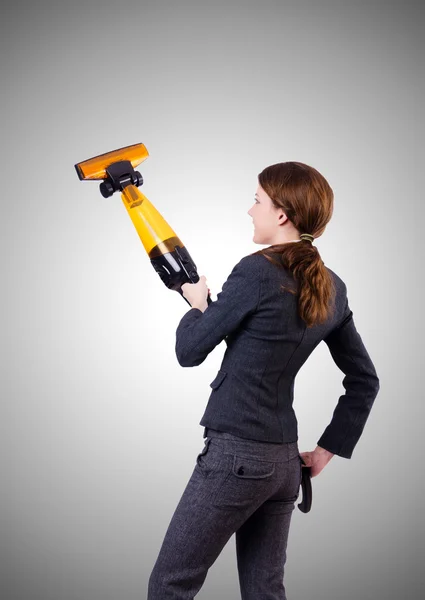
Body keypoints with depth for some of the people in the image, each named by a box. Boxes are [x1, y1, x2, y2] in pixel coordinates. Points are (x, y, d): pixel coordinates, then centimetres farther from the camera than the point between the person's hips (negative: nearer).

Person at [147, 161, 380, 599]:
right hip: (285, 460, 8)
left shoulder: (257, 271, -15)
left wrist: (198, 305, 11)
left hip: (235, 453, -8)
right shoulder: (331, 288, 7)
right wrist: (327, 449, 16)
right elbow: (364, 381, 14)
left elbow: (189, 351, -8)